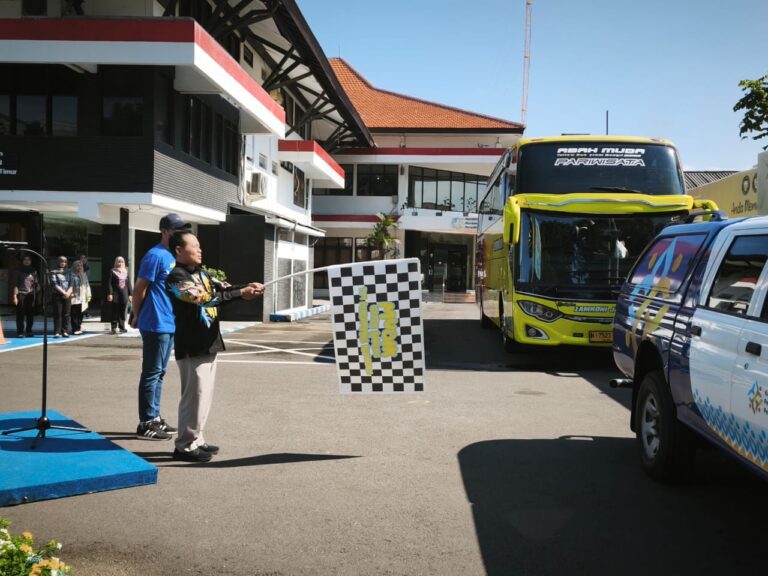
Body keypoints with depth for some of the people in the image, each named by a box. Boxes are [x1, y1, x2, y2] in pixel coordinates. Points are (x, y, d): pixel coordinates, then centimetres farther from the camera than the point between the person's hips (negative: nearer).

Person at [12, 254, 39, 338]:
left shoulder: (33, 271, 13)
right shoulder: (18, 271, 4)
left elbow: (36, 283, 14)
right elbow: (15, 284, -1)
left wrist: (36, 293, 0)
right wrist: (15, 295, -10)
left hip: (31, 294, 3)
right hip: (21, 294, -3)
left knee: (30, 314, 3)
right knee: (20, 314, -3)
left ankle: (29, 331, 14)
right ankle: (20, 332, 0)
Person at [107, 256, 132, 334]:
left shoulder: (126, 272, 14)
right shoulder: (113, 272, 1)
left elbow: (129, 284, 15)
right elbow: (109, 283, -4)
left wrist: (130, 294, 11)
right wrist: (110, 294, -12)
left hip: (124, 295, 4)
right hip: (115, 295, -4)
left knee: (123, 312, 7)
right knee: (115, 312, -1)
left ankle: (122, 327, 15)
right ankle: (114, 328, 2)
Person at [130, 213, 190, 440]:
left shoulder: (173, 257, 14)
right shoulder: (156, 256, -13)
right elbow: (139, 289, -11)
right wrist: (137, 317, -1)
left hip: (169, 325, 9)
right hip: (156, 325, -9)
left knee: (159, 373, 14)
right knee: (151, 374, -3)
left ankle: (154, 418, 23)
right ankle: (146, 424, 3)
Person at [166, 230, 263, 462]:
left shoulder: (202, 273, 14)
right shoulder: (177, 277, -14)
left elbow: (222, 289, 9)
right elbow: (204, 299, -26)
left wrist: (247, 287, -10)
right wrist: (241, 293, -26)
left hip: (209, 343, 9)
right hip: (192, 346, -9)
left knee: (205, 395, 14)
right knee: (194, 396, -6)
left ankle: (197, 440, 24)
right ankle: (185, 446, 3)